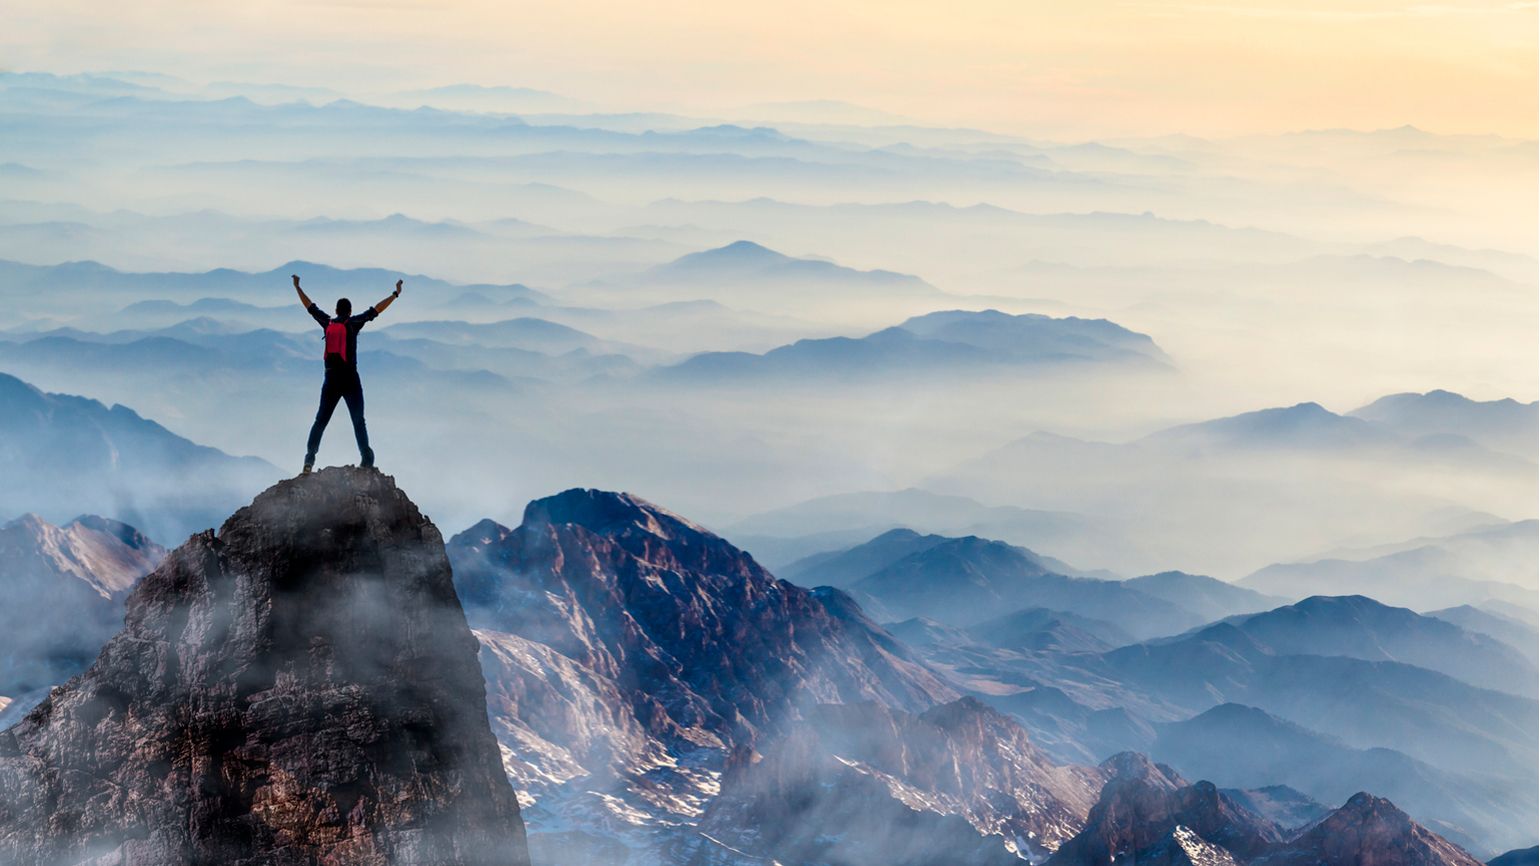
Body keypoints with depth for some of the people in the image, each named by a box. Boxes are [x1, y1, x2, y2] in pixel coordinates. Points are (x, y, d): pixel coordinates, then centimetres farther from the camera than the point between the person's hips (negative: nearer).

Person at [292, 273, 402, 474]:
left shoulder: (327, 323, 7)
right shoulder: (353, 323, -3)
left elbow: (310, 307, 19)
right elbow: (375, 310, -3)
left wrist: (297, 287, 32)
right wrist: (395, 294, 2)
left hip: (331, 380, 3)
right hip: (350, 379, -3)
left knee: (321, 420, 9)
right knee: (358, 422, -1)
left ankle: (309, 460, 2)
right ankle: (366, 460, -10)